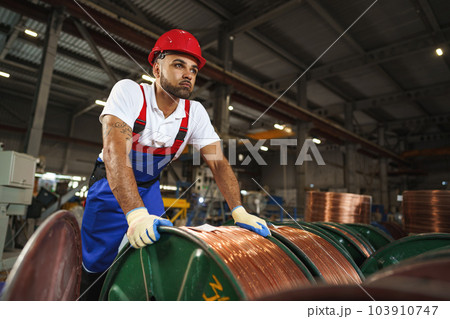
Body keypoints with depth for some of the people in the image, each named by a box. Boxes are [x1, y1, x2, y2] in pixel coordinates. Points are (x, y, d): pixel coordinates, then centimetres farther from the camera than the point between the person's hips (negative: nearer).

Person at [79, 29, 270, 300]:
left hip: (150, 189, 4)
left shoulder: (195, 113, -10)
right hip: (110, 186, -3)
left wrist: (239, 212, -25)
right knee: (98, 266, 0)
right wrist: (136, 214, -46)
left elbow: (218, 162, -13)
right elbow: (114, 151, -35)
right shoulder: (129, 92, -22)